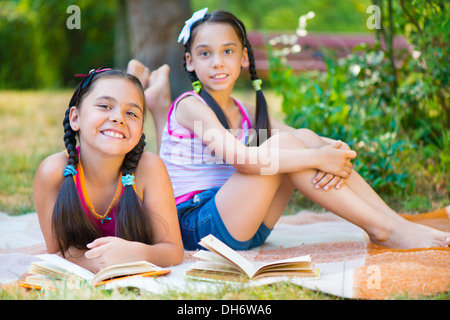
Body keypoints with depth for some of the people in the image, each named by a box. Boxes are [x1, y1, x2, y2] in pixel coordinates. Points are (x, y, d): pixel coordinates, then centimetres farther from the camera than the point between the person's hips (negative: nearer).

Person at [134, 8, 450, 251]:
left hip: (243, 226, 7)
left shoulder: (245, 113, 14)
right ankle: (383, 229, -21)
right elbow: (240, 158, -24)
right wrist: (317, 158, -25)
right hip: (195, 225, -7)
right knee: (282, 144, -21)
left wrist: (336, 155, -20)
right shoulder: (190, 106, -8)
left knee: (305, 138, -7)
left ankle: (395, 220, -15)